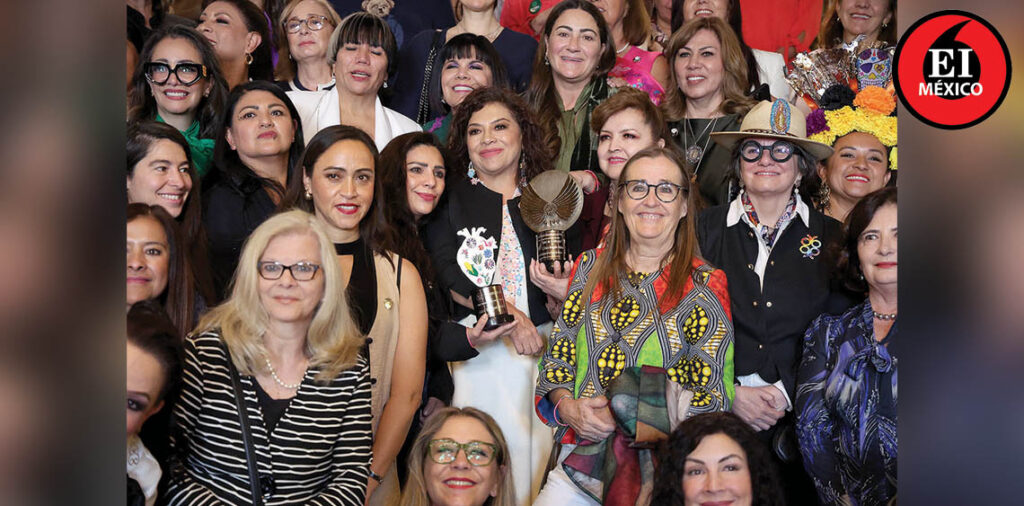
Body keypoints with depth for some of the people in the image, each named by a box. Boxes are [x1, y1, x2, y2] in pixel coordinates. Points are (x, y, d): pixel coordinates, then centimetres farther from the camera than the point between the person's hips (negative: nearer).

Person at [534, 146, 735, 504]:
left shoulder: (707, 286, -3)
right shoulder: (590, 267, 8)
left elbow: (714, 396, -4)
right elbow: (558, 354, 11)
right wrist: (567, 407, -9)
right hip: (580, 457, 2)